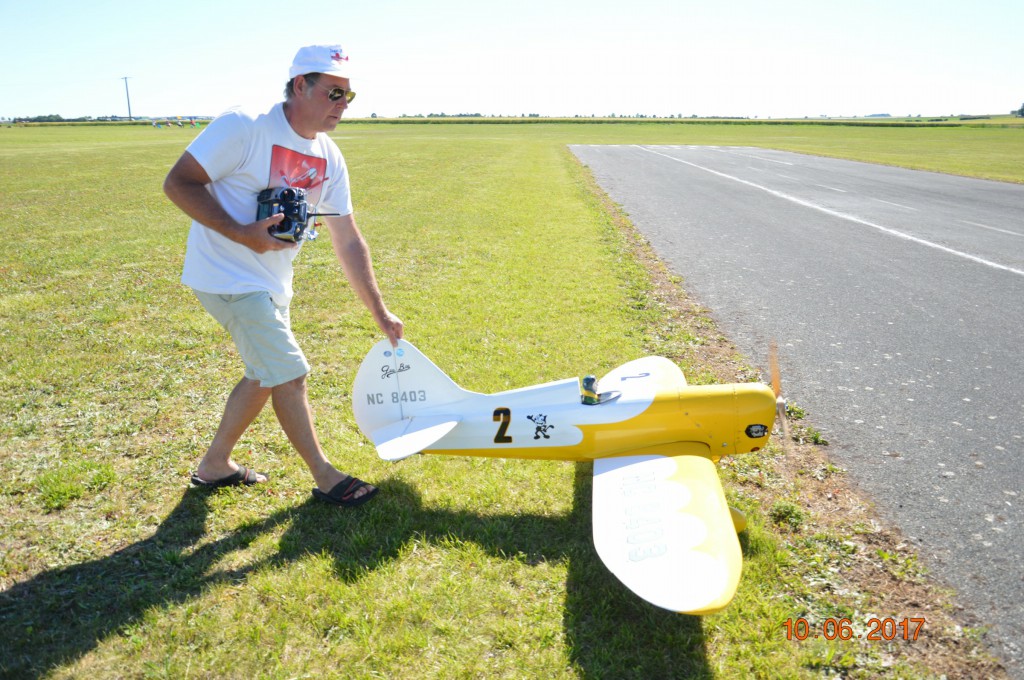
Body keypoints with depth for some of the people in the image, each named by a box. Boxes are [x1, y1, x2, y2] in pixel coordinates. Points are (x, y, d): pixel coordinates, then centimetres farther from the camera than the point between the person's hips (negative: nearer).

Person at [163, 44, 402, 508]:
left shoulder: (329, 159, 3)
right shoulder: (243, 127, -18)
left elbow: (348, 243, 5)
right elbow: (178, 183, -18)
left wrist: (380, 314, 3)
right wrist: (242, 234, -28)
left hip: (271, 283, 8)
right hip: (228, 275, -8)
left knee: (264, 376, 18)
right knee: (290, 376, -6)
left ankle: (214, 465, 37)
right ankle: (325, 479, 12)